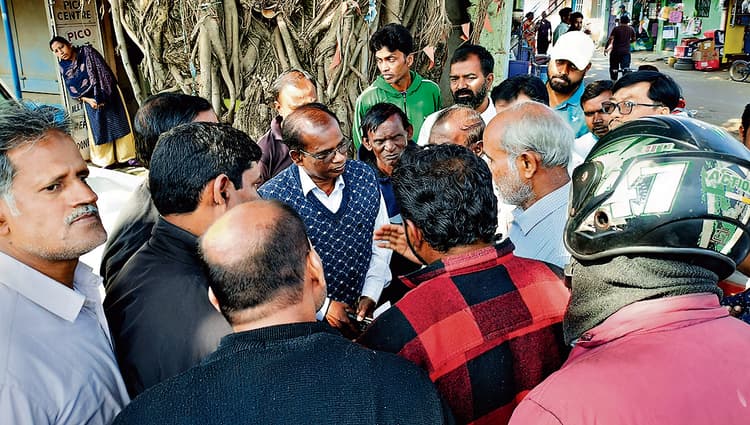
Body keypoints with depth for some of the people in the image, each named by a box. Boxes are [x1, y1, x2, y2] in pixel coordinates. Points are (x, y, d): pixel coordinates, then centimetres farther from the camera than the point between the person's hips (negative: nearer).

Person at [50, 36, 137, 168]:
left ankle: (127, 156, 10)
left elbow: (103, 71, -13)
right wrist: (87, 100, -15)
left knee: (118, 123, 1)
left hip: (108, 95, -3)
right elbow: (73, 91, 2)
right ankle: (106, 161, 12)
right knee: (98, 130, 3)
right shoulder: (64, 67, 1)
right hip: (90, 101, 3)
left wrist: (101, 96, -16)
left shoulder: (87, 51, -9)